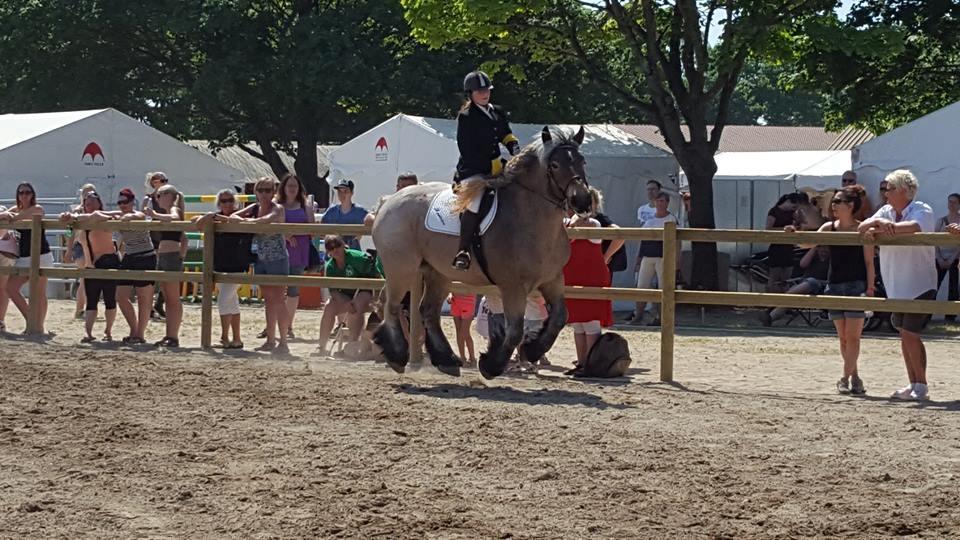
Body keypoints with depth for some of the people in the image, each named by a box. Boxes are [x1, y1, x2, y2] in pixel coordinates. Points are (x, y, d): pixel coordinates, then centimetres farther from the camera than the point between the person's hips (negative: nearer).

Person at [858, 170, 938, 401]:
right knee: (904, 335, 10)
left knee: (910, 334, -11)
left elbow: (914, 227, -32)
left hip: (919, 285, -7)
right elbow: (861, 228, 0)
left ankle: (921, 385, -1)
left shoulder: (923, 210, -10)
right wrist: (874, 224, -23)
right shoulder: (887, 211, 9)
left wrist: (883, 227, -25)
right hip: (896, 286, 7)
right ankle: (913, 384, 19)